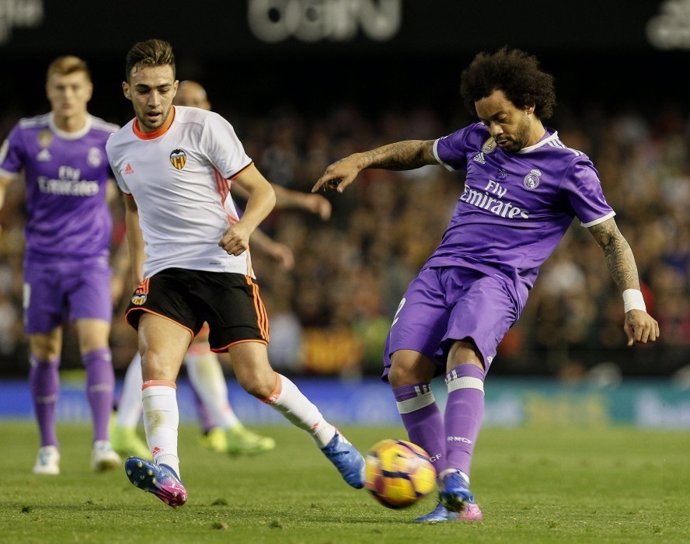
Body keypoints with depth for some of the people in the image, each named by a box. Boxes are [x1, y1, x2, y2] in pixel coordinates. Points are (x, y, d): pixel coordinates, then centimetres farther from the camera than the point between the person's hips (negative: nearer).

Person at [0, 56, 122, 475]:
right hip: (42, 261, 1)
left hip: (91, 260, -1)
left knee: (95, 342, -16)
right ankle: (48, 448, 17)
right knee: (44, 352, 5)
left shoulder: (109, 139, -3)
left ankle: (102, 442, -19)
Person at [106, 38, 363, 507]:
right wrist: (137, 272, 19)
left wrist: (243, 227, -26)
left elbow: (262, 191, -6)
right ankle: (166, 472, -36)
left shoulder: (205, 127, -7)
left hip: (225, 268, -3)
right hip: (165, 271, 4)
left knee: (256, 379, -9)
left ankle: (330, 440, 15)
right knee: (156, 362, -23)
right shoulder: (119, 146, 8)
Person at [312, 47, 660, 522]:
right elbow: (422, 151, 35)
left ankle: (458, 481, -48)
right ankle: (449, 492, -12)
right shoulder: (479, 141, 18)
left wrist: (634, 305, -7)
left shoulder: (569, 168, 2)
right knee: (404, 368, -17)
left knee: (464, 354, -35)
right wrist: (360, 160, 25)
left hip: (499, 279, -6)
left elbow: (611, 238, 2)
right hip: (441, 271, 6)